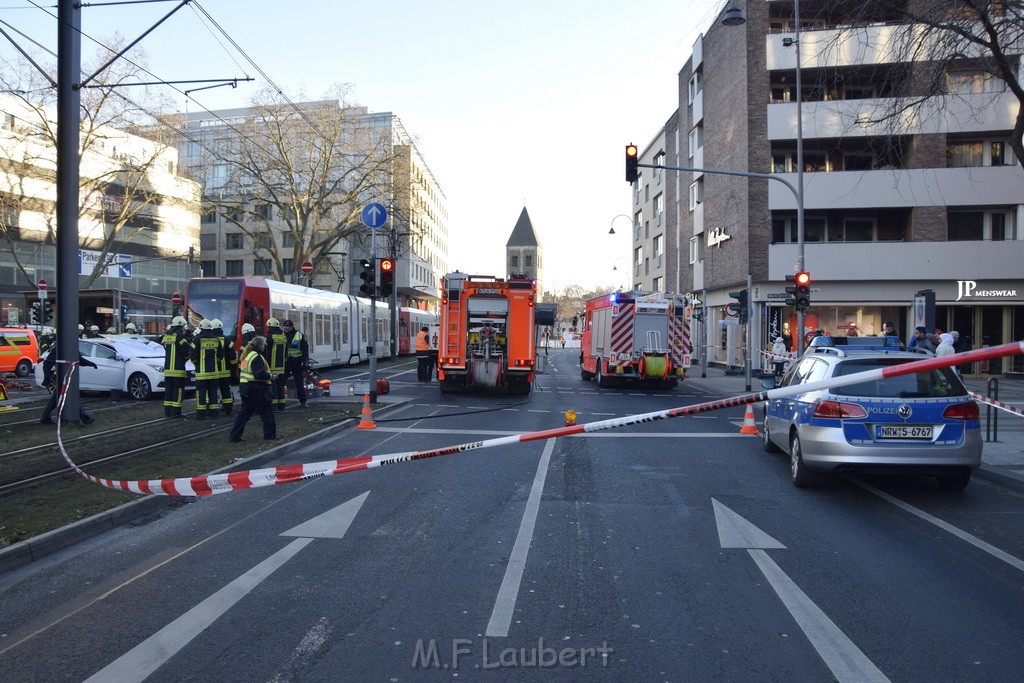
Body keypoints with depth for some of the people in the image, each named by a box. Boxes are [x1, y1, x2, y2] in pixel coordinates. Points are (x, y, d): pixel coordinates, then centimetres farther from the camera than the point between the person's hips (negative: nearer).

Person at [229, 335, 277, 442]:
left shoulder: (246, 355, 15)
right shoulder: (256, 357, -17)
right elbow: (259, 374, -27)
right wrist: (270, 376, -11)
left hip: (246, 388, 10)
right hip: (257, 389, -10)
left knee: (244, 412, 12)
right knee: (266, 412, 2)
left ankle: (234, 436, 10)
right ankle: (270, 435, 10)